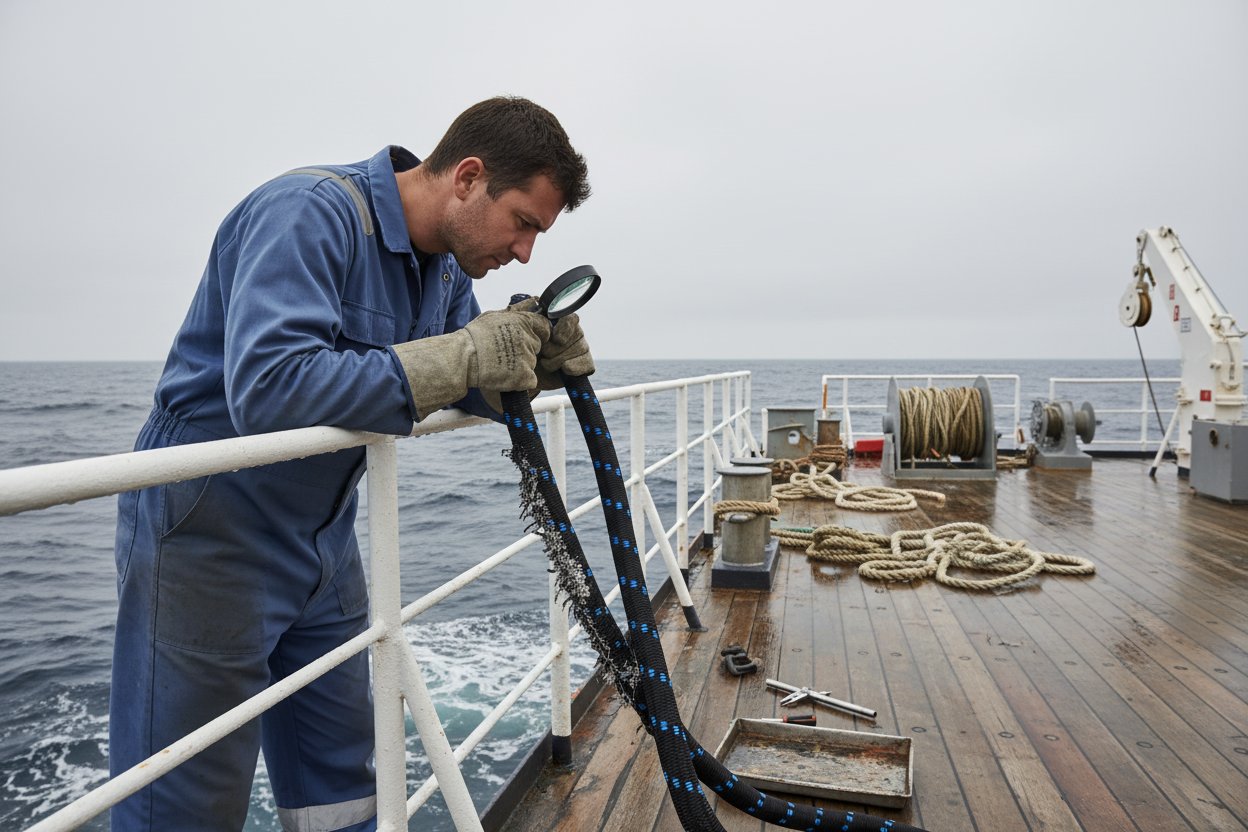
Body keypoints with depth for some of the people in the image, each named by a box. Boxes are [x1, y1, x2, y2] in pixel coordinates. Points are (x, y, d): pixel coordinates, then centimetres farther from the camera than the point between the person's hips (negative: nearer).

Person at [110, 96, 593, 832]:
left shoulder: (448, 264, 5)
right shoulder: (311, 212, -22)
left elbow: (473, 390, 10)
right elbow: (267, 389, -35)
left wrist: (540, 363, -11)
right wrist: (462, 356, -32)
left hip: (323, 542, 8)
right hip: (210, 537, -8)